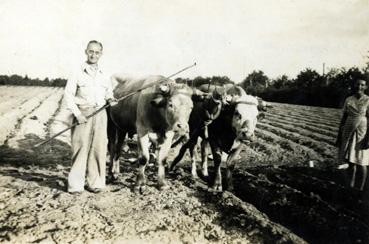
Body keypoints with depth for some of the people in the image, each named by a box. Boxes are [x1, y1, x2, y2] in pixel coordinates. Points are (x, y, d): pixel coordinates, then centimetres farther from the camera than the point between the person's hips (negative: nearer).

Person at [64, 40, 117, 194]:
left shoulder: (104, 76, 14)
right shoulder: (78, 73, 1)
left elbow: (108, 93, 27)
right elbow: (68, 94, -2)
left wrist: (110, 99, 3)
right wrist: (77, 114, -10)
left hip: (100, 114, 4)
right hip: (83, 113, -4)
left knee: (99, 148, 3)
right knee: (81, 148, -4)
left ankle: (95, 183, 14)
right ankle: (75, 185, 5)